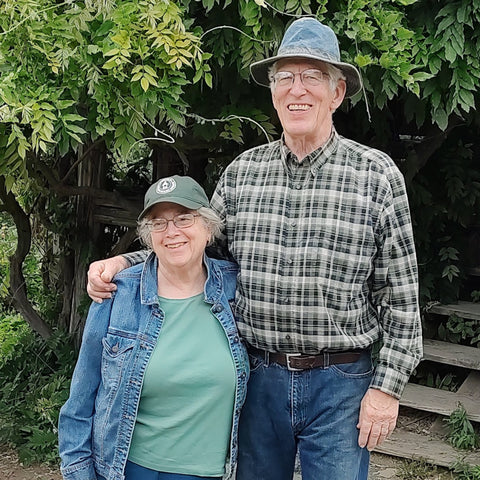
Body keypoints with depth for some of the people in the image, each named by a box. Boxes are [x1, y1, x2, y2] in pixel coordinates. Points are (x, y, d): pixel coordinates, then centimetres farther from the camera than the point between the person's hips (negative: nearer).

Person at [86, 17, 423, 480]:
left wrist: (387, 386, -6)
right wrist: (124, 263, -2)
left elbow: (400, 295, -4)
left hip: (342, 384, -3)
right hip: (259, 375, 3)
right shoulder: (241, 173, 1)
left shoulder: (377, 176, -7)